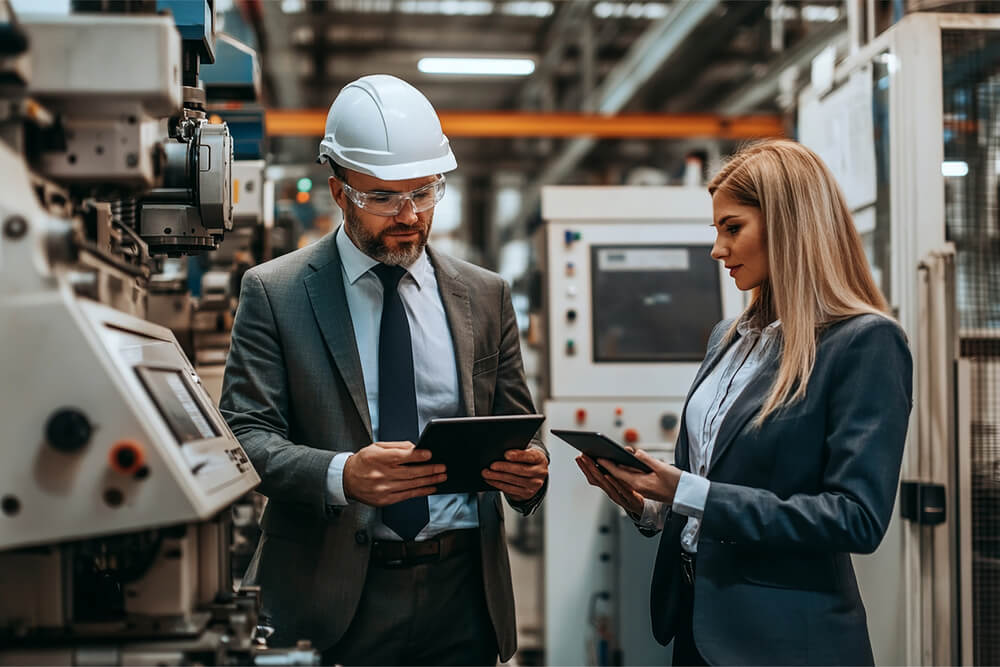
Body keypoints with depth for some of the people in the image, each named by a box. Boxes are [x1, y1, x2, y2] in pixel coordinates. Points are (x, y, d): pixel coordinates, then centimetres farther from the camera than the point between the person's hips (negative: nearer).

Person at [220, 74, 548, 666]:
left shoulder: (486, 295, 8)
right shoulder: (275, 292, -1)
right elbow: (246, 435, -7)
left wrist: (528, 470, -12)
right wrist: (342, 475, -25)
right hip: (331, 596, -2)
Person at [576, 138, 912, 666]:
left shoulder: (866, 343, -14)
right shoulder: (728, 337, 9)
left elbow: (857, 518, -21)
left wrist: (691, 495, -23)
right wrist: (649, 506, -4)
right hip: (697, 622, 7)